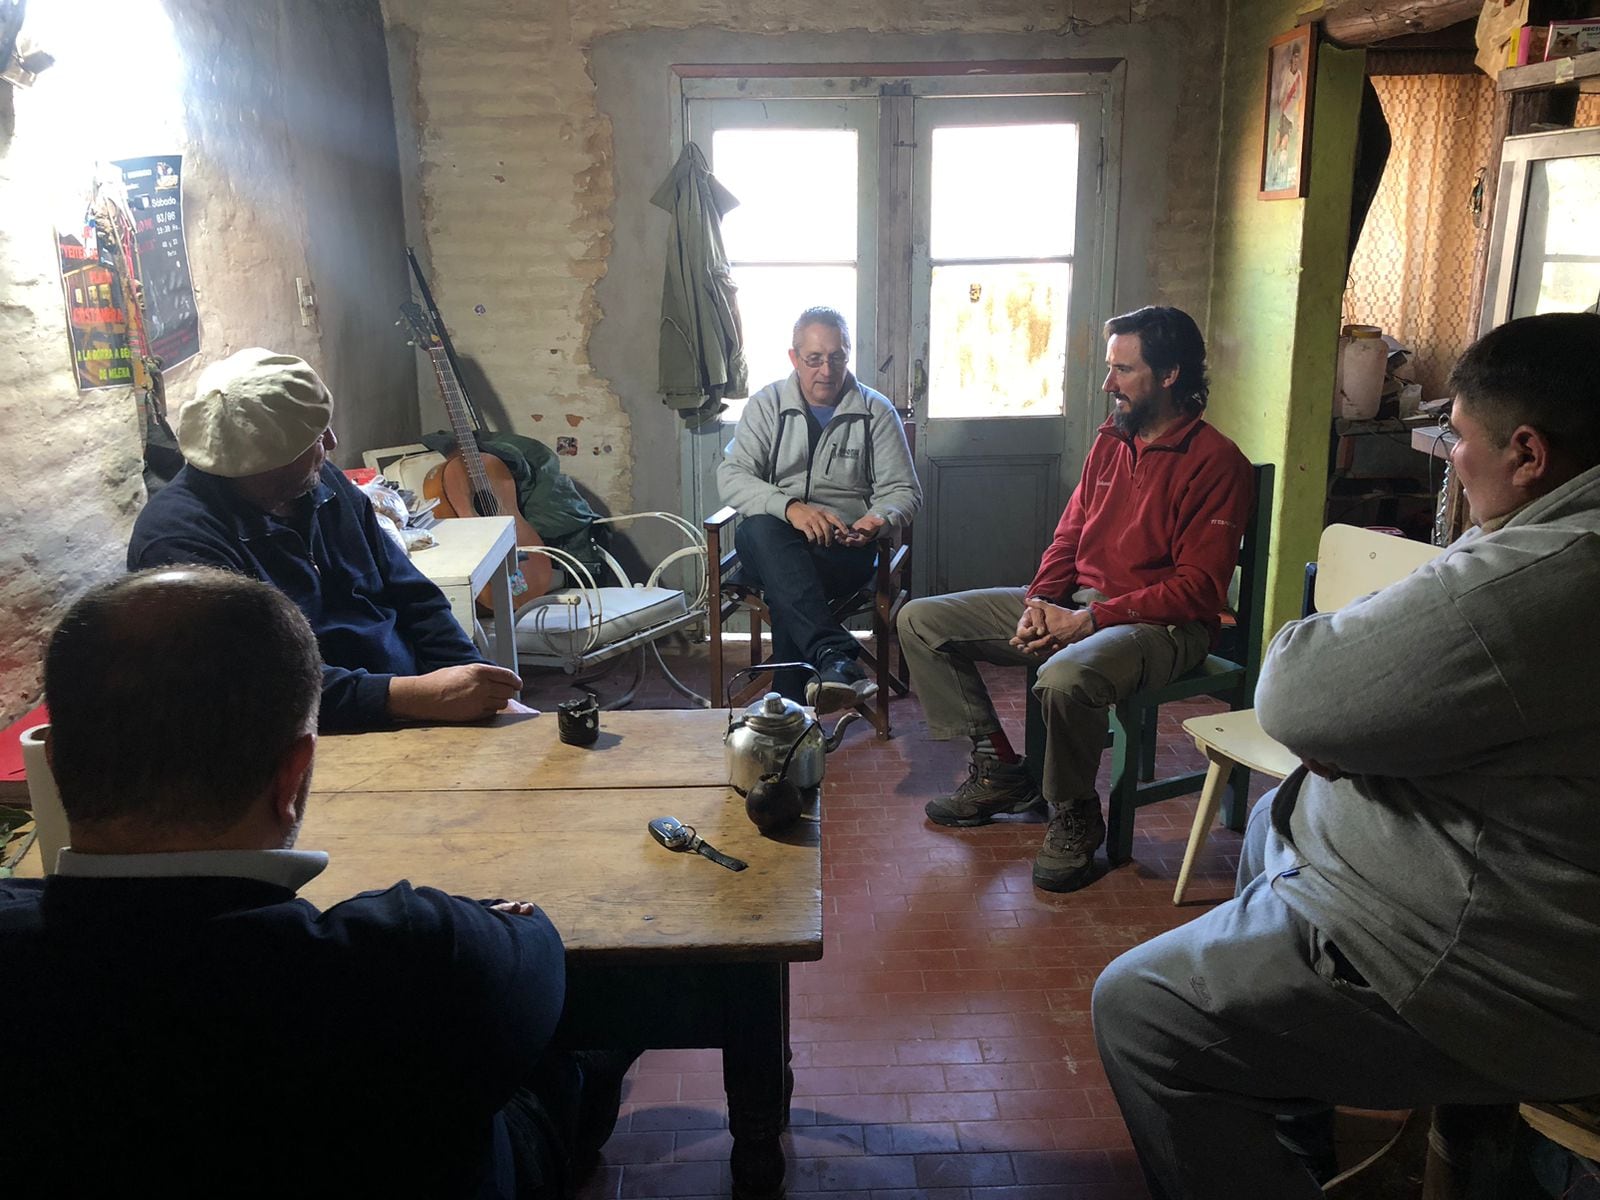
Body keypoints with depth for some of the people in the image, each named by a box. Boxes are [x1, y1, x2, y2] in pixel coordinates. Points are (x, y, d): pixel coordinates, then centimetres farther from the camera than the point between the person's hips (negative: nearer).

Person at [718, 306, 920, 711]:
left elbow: (904, 491, 8)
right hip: (774, 545, 1)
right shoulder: (767, 405, 9)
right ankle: (835, 657, -53)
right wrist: (790, 507, -23)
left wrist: (878, 520, -18)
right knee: (761, 530, -38)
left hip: (844, 546, -1)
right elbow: (730, 476, -3)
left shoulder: (877, 412, 9)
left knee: (785, 591, -36)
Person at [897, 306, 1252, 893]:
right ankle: (999, 771, 6)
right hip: (1071, 604, 8)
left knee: (1065, 677, -42)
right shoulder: (1111, 441, 11)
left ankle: (1075, 816, -11)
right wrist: (1040, 602, -4)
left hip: (1159, 623, -8)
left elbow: (1197, 590, -17)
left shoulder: (1215, 462, -12)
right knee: (920, 620, -1)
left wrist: (1090, 619, -21)